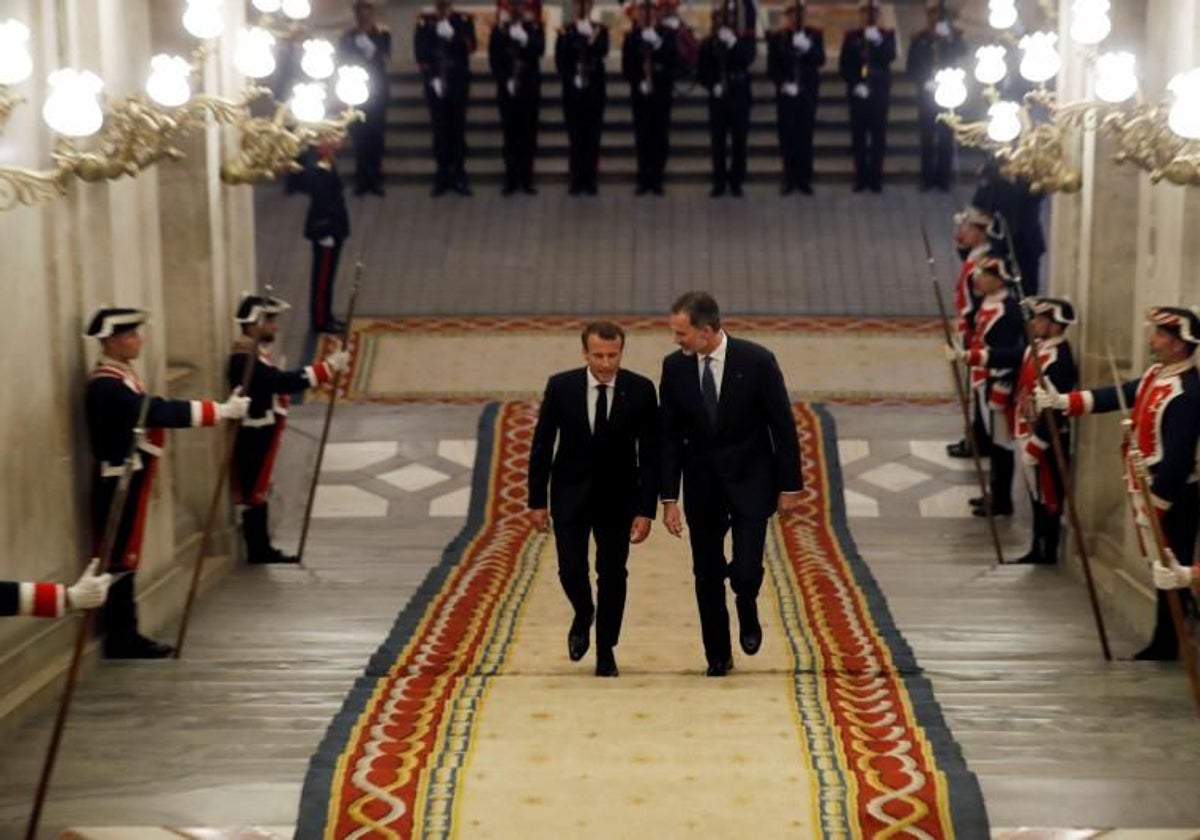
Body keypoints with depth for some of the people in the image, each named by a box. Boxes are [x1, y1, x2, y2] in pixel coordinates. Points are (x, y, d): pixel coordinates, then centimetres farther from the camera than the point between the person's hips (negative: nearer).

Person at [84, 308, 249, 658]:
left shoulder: (122, 376, 13)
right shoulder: (106, 385, -20)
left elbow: (151, 413, 12)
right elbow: (157, 412, -28)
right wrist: (221, 410, -28)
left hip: (131, 479, 10)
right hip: (118, 482, -10)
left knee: (125, 559, 13)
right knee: (118, 559, -4)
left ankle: (125, 635, 19)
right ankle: (120, 640, 2)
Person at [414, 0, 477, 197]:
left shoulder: (463, 20, 4)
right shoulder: (424, 22, 5)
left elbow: (470, 46, -5)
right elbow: (420, 53, 1)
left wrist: (452, 36, -20)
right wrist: (431, 78, -7)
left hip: (458, 82, 0)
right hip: (435, 82, 0)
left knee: (458, 128, 0)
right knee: (440, 129, 1)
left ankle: (459, 177, 5)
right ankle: (442, 177, 5)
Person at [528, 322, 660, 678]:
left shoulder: (640, 389, -11)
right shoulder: (560, 386, -10)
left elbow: (650, 454, -8)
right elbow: (542, 445, -2)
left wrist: (646, 509, -12)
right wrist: (537, 501, -3)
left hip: (618, 496, 0)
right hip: (570, 494, 0)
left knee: (612, 573, 4)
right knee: (571, 569, -6)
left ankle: (605, 651, 21)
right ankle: (583, 615, 28)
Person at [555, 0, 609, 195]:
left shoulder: (600, 30, 6)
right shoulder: (566, 31, 5)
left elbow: (603, 52, -12)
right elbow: (559, 59, 1)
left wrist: (593, 41, -29)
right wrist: (569, 79, -9)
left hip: (594, 90, 0)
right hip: (572, 90, 0)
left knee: (592, 135, 0)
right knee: (575, 135, 1)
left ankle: (590, 179, 4)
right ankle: (575, 180, 5)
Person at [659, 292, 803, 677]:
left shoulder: (757, 360, -12)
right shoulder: (674, 367, -4)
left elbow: (783, 425, -6)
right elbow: (670, 436, 1)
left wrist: (790, 485, -6)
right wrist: (669, 497, -2)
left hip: (750, 478, -3)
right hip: (702, 482, 3)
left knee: (745, 570, -12)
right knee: (706, 575, 7)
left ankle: (747, 607, 24)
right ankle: (718, 656, 23)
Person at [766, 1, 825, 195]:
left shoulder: (815, 35, 6)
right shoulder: (776, 37, 3)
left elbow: (821, 60, -3)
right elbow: (772, 67, 1)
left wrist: (808, 49, -21)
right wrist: (783, 84, -12)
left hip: (808, 92, 1)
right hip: (786, 94, -1)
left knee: (805, 136, 0)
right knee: (787, 136, -1)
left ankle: (805, 179, 3)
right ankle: (789, 179, 4)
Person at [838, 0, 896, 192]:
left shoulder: (887, 35, 7)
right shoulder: (851, 36, 8)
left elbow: (891, 57, -9)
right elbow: (843, 65, 4)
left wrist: (878, 42, -24)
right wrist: (855, 84, -8)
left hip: (880, 92, -1)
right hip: (858, 93, 1)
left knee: (878, 135, -1)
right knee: (859, 136, 0)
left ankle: (876, 178, 1)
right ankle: (861, 177, 3)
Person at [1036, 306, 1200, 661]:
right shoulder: (1156, 375, 6)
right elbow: (1117, 396, 9)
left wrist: (1153, 506, -22)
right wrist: (1062, 401, 0)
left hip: (1171, 497, -9)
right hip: (1152, 490, 9)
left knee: (1170, 570, 2)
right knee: (1162, 568, 17)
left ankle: (1167, 645, 13)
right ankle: (1165, 641, 27)